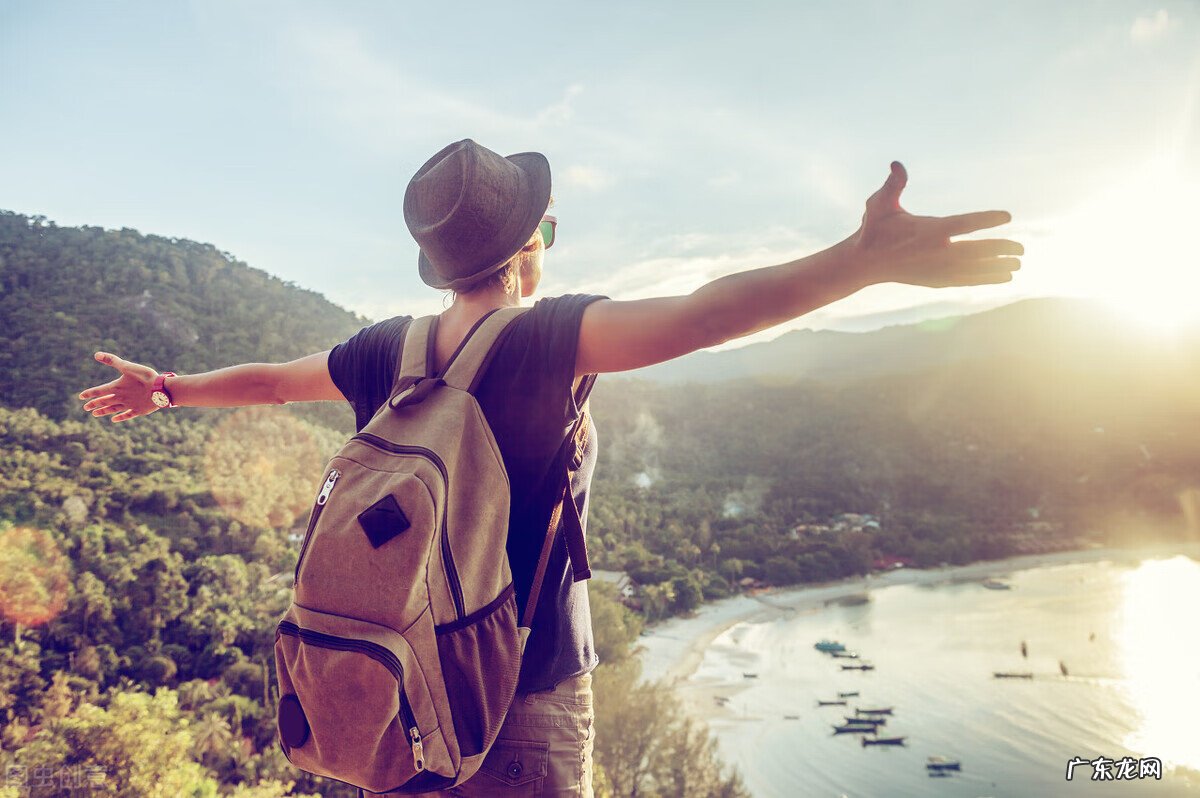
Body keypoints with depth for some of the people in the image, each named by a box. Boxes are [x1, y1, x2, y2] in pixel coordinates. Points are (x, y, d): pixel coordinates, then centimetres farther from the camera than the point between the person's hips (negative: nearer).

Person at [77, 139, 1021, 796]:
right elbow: (699, 315, -35)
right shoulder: (550, 339, -20)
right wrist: (867, 258, -40)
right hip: (528, 702, -5)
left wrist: (164, 389, 31)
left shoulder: (387, 351, -2)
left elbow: (266, 379, 13)